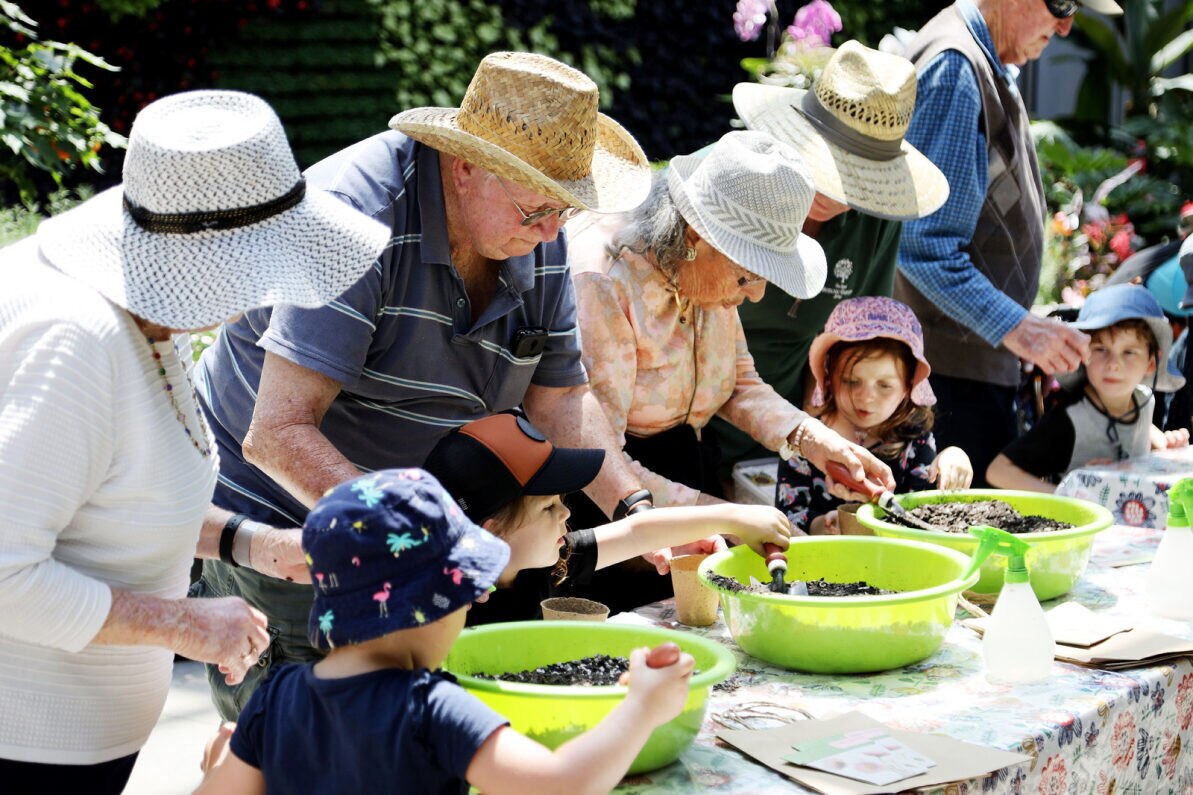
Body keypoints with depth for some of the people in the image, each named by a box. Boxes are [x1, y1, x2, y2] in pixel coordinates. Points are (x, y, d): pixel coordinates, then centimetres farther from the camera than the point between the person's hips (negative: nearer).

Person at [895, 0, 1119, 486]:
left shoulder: (991, 67, 15)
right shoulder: (954, 69, -17)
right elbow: (922, 241, -26)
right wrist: (1013, 326, -30)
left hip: (986, 365, 10)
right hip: (954, 369, -10)